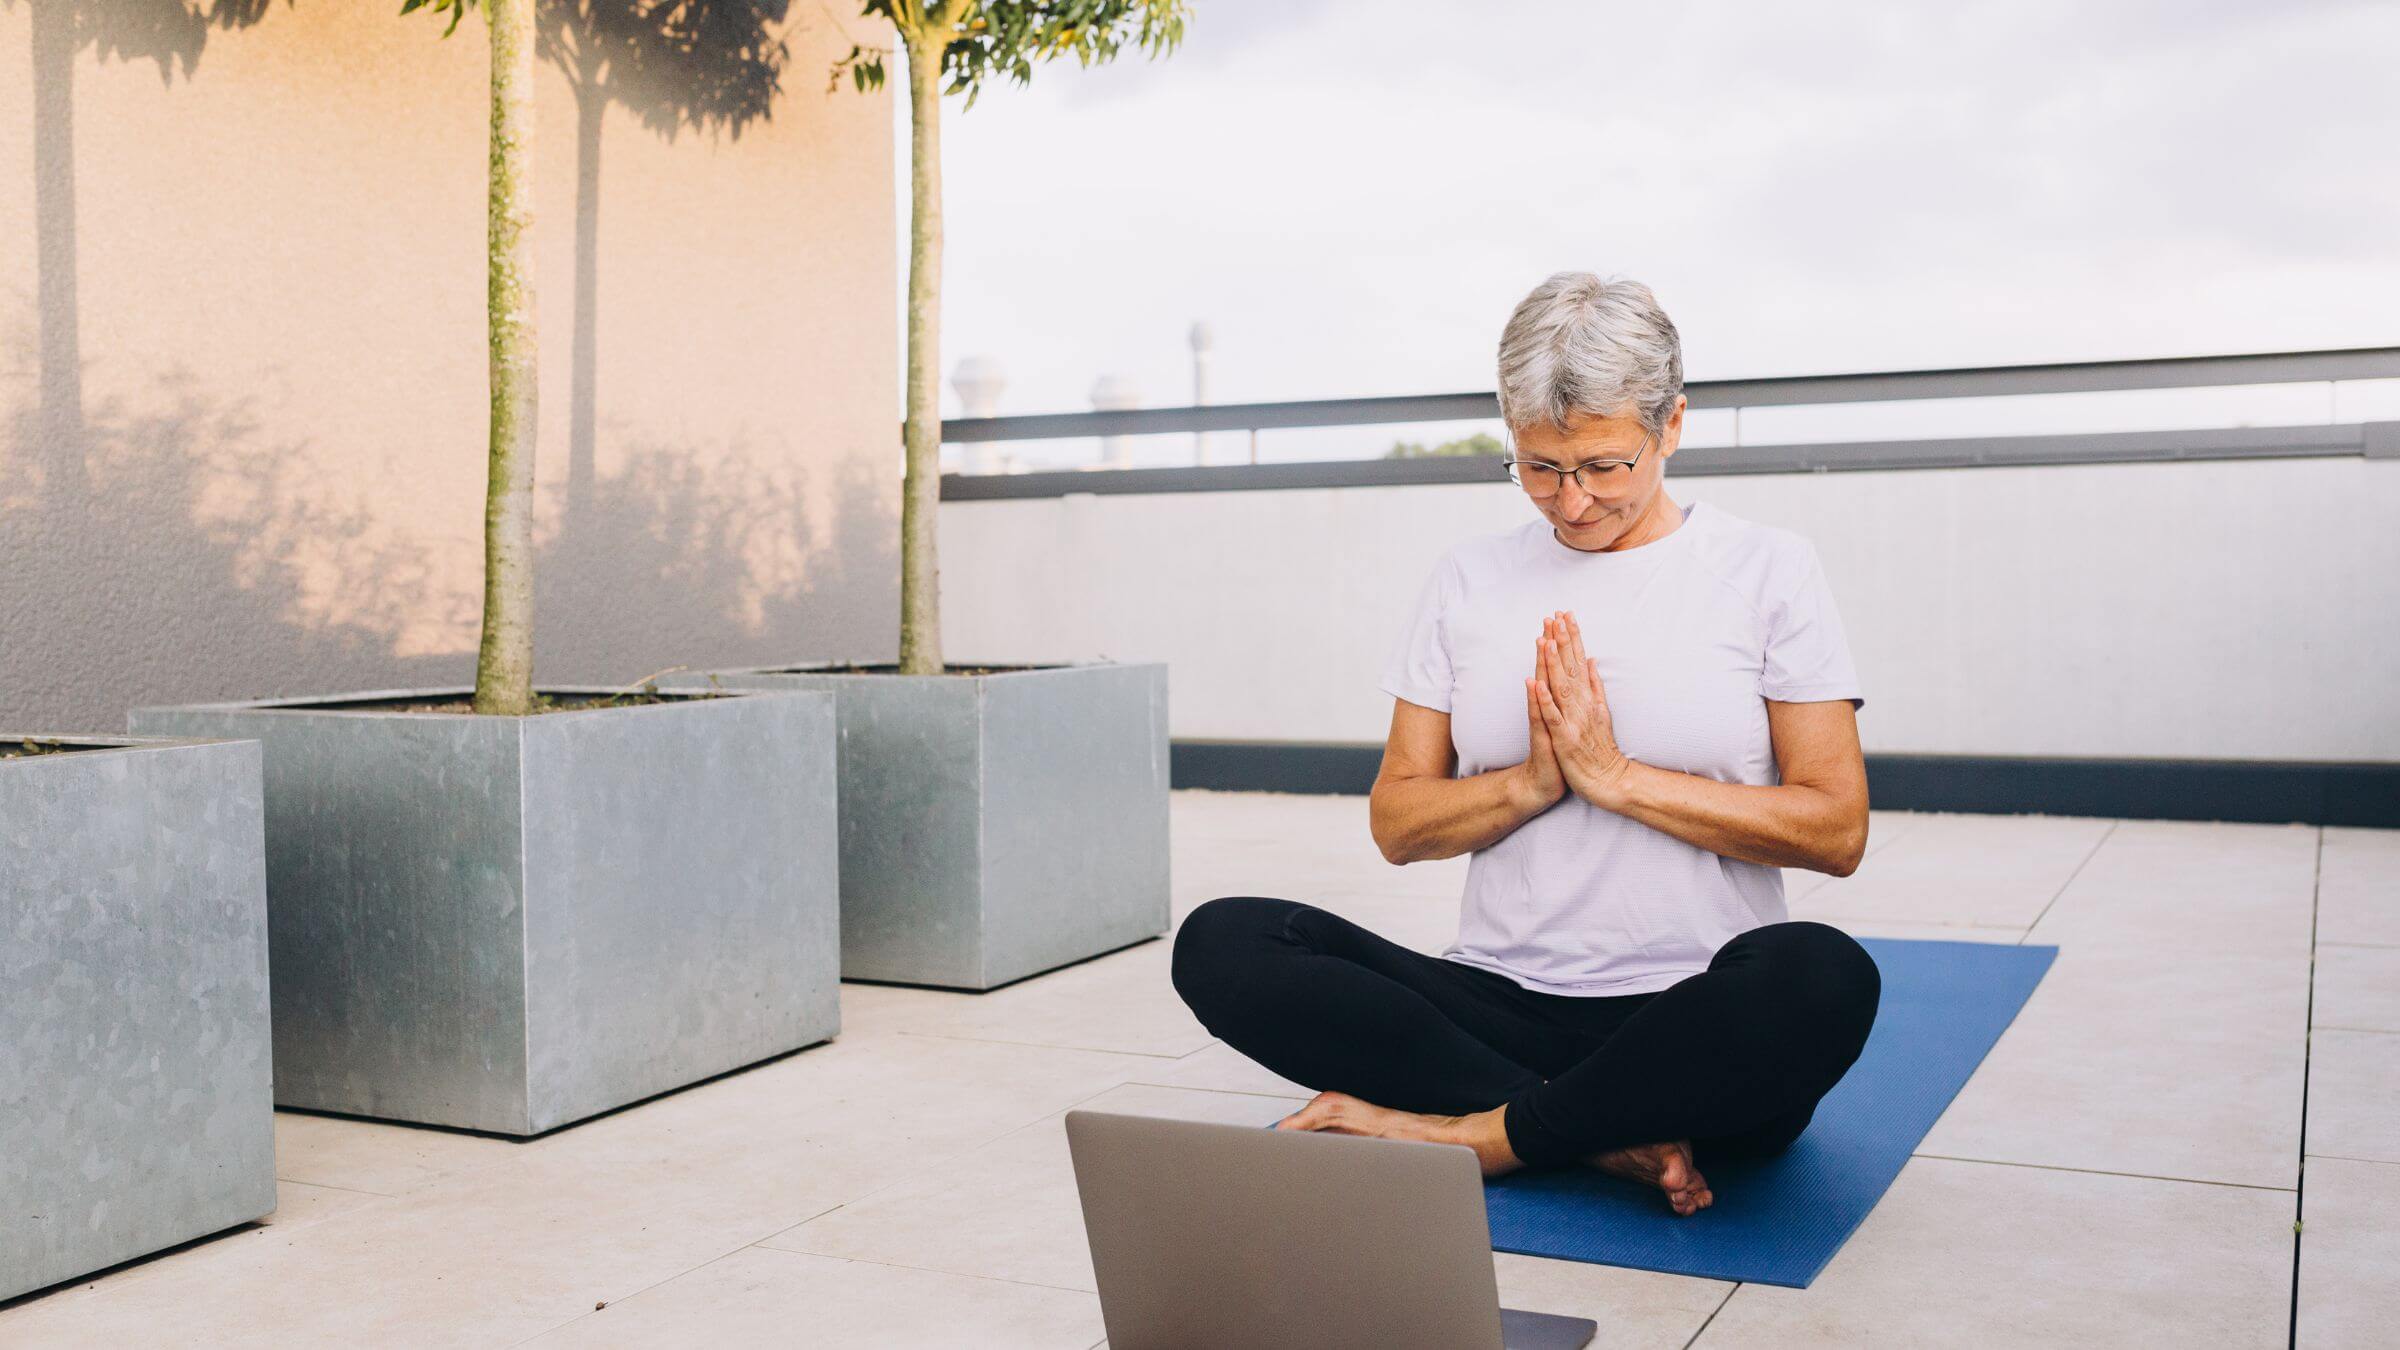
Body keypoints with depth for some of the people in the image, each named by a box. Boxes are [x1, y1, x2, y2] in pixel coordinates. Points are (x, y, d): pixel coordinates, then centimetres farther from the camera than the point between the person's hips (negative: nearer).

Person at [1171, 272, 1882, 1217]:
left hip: (1693, 1034, -2)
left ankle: (1463, 1135, -22)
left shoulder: (1768, 571, 4)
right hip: (1498, 1001, 3)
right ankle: (1611, 1137, -23)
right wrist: (1531, 783, -9)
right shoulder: (1469, 582, 11)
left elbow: (1836, 831, -3)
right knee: (1220, 943, -19)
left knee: (1822, 977, -37)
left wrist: (1615, 776, -10)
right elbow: (1395, 825, 10)